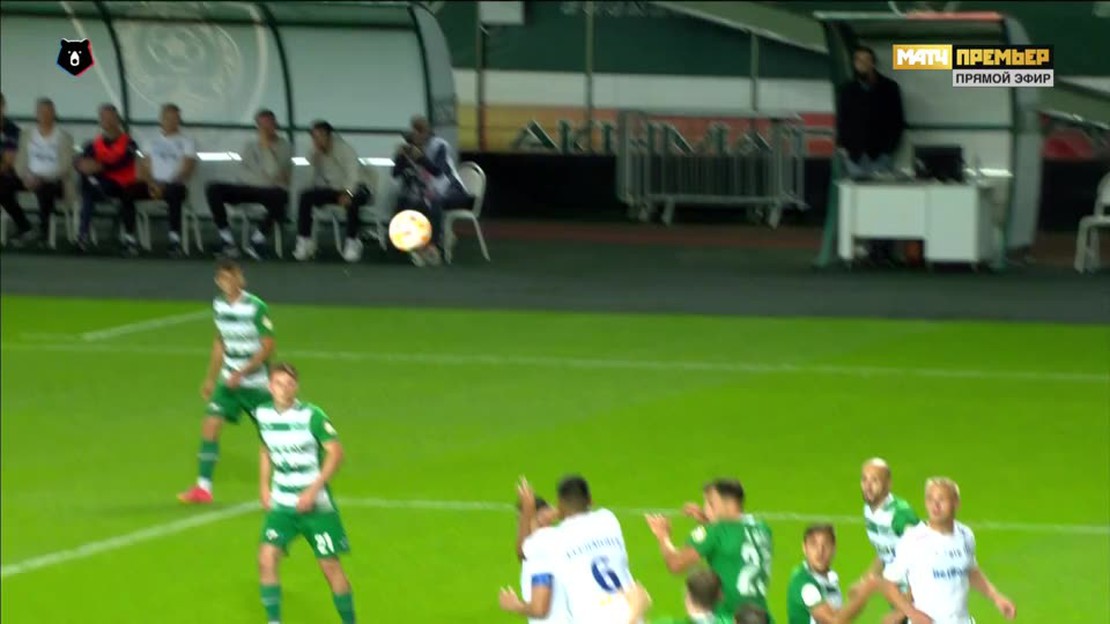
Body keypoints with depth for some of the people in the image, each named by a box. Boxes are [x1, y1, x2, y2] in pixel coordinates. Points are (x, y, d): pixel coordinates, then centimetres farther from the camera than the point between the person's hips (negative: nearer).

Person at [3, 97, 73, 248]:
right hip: (31, 178, 5)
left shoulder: (63, 137, 1)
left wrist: (41, 178, -20)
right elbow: (20, 163, 8)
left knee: (44, 189, -41)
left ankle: (43, 229, -19)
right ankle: (25, 228, -18)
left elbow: (64, 167, -7)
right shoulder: (27, 136, 13)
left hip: (53, 180, -5)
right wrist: (26, 177, -15)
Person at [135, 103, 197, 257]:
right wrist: (151, 184, -10)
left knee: (174, 192, -42)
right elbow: (143, 168, 13)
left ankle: (175, 241, -49)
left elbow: (187, 169, -2)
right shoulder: (152, 142, 22)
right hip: (153, 184, 3)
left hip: (174, 184, -3)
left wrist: (165, 186, -16)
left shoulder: (186, 142, 11)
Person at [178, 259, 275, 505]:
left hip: (255, 381, -5)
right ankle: (203, 487, -5)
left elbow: (267, 347, -16)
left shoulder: (256, 307, -16)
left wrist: (242, 373, -24)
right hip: (229, 380, 5)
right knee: (210, 424, -8)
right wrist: (210, 378, 20)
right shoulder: (219, 305, 4)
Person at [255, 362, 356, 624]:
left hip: (314, 503, -4)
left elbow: (335, 453, -16)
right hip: (281, 504, 4)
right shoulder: (263, 415, 1)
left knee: (330, 565, -1)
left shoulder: (311, 415, -15)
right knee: (267, 558, -12)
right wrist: (264, 487, 8)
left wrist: (313, 491, -21)